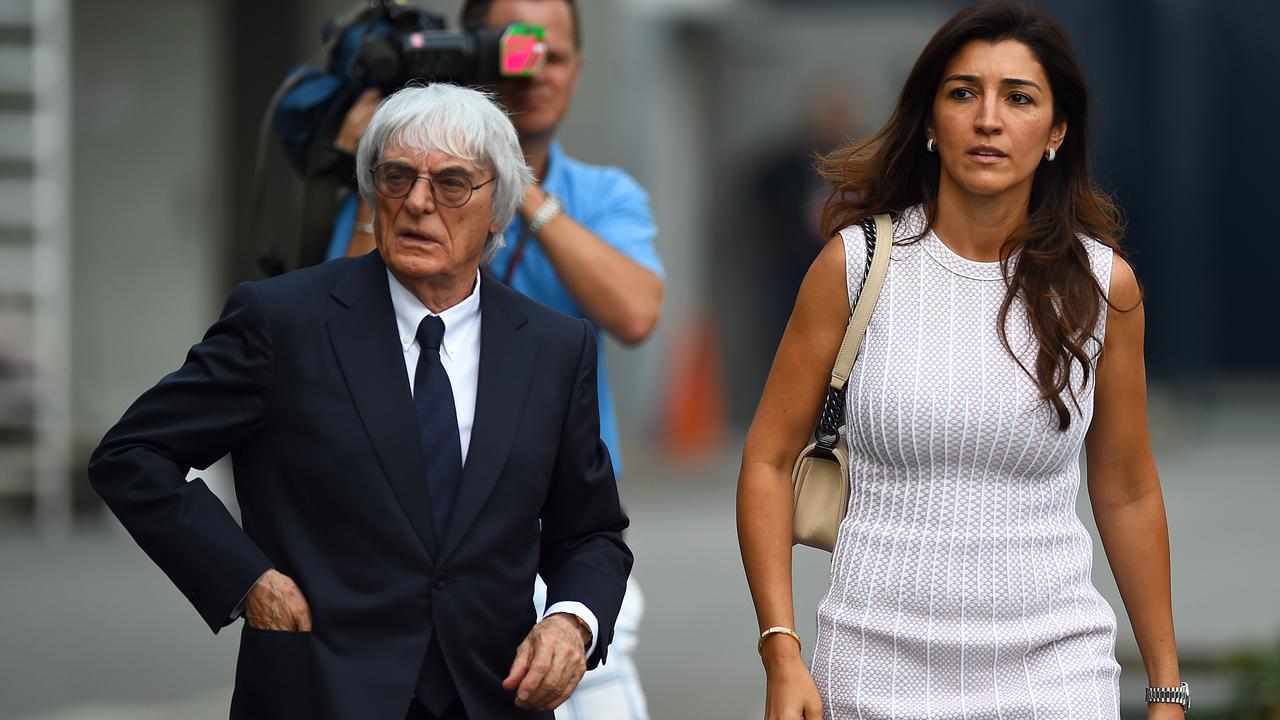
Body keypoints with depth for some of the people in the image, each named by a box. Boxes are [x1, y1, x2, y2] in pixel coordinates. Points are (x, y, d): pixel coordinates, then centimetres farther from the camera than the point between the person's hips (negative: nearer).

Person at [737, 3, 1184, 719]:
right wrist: (782, 655, -9)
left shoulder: (1104, 285, 1)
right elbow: (769, 460, 1)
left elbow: (1127, 494, 10)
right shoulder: (857, 264, -2)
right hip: (879, 661, -1)